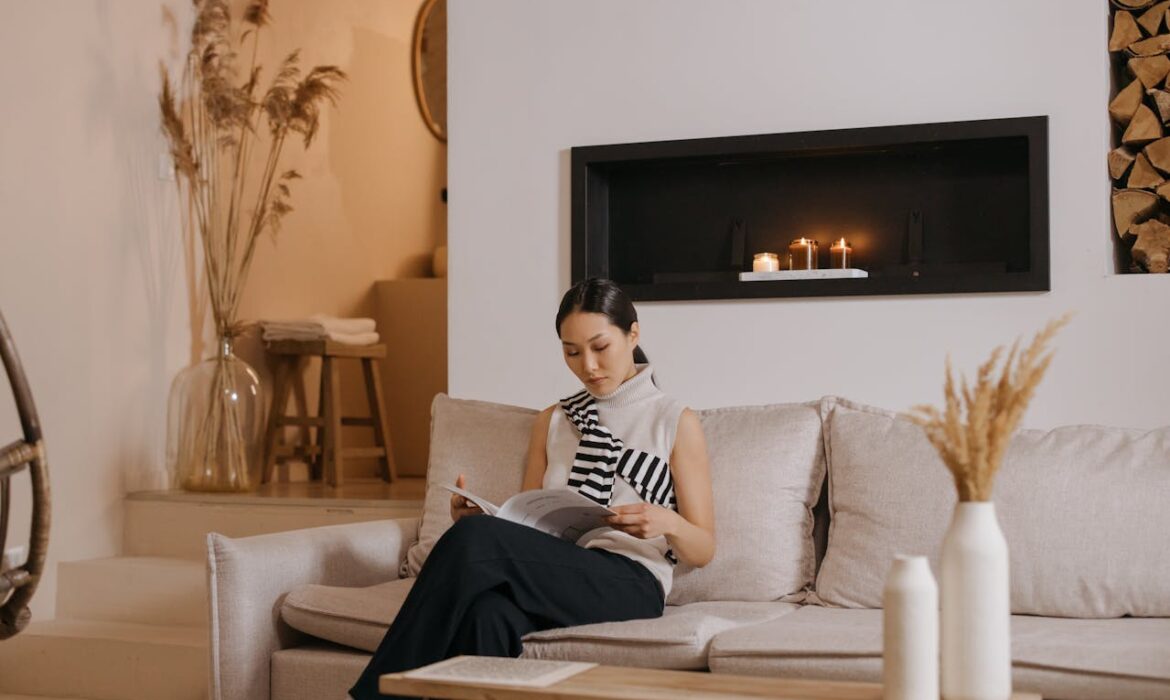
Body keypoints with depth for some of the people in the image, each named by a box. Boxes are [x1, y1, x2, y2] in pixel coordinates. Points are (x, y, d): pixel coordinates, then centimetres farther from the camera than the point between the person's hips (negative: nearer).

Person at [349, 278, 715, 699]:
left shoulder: (676, 423, 9)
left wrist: (667, 522, -16)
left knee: (475, 538, -30)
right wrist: (475, 518, -2)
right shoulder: (552, 421, 22)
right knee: (487, 614, -37)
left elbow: (703, 551, 8)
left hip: (628, 583, -3)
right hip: (549, 579, 4)